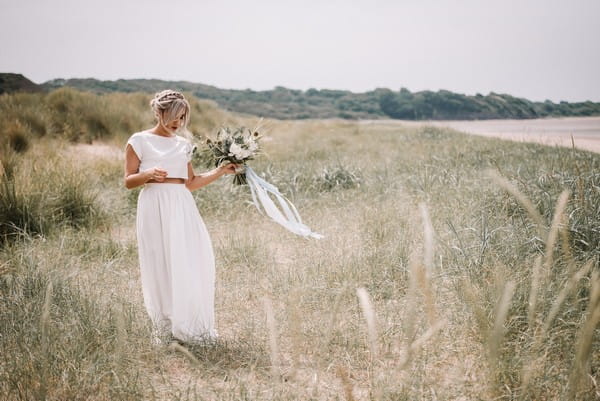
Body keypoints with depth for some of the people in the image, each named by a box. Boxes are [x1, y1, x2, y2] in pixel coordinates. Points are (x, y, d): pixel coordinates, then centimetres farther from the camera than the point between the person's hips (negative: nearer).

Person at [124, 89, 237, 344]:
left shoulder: (183, 144, 16)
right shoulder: (139, 141, 3)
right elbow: (129, 181, 0)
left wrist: (221, 171, 10)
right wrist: (148, 174, -19)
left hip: (182, 207, 4)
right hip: (155, 207, -4)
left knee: (193, 262, -3)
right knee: (162, 265, -2)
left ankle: (192, 326, 7)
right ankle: (166, 328, 9)